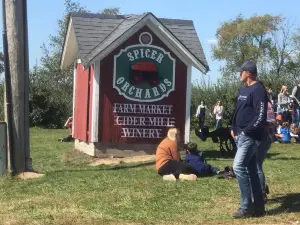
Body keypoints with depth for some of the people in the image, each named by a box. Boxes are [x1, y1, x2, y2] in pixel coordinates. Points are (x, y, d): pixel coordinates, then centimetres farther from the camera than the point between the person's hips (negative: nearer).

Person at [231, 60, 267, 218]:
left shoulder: (258, 90, -14)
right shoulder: (242, 90, 16)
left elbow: (261, 116, -20)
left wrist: (246, 131, -18)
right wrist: (234, 129, 13)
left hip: (250, 137, -10)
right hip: (241, 136, 10)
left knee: (238, 167, -14)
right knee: (251, 170, 10)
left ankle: (247, 207, -7)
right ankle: (258, 206, 16)